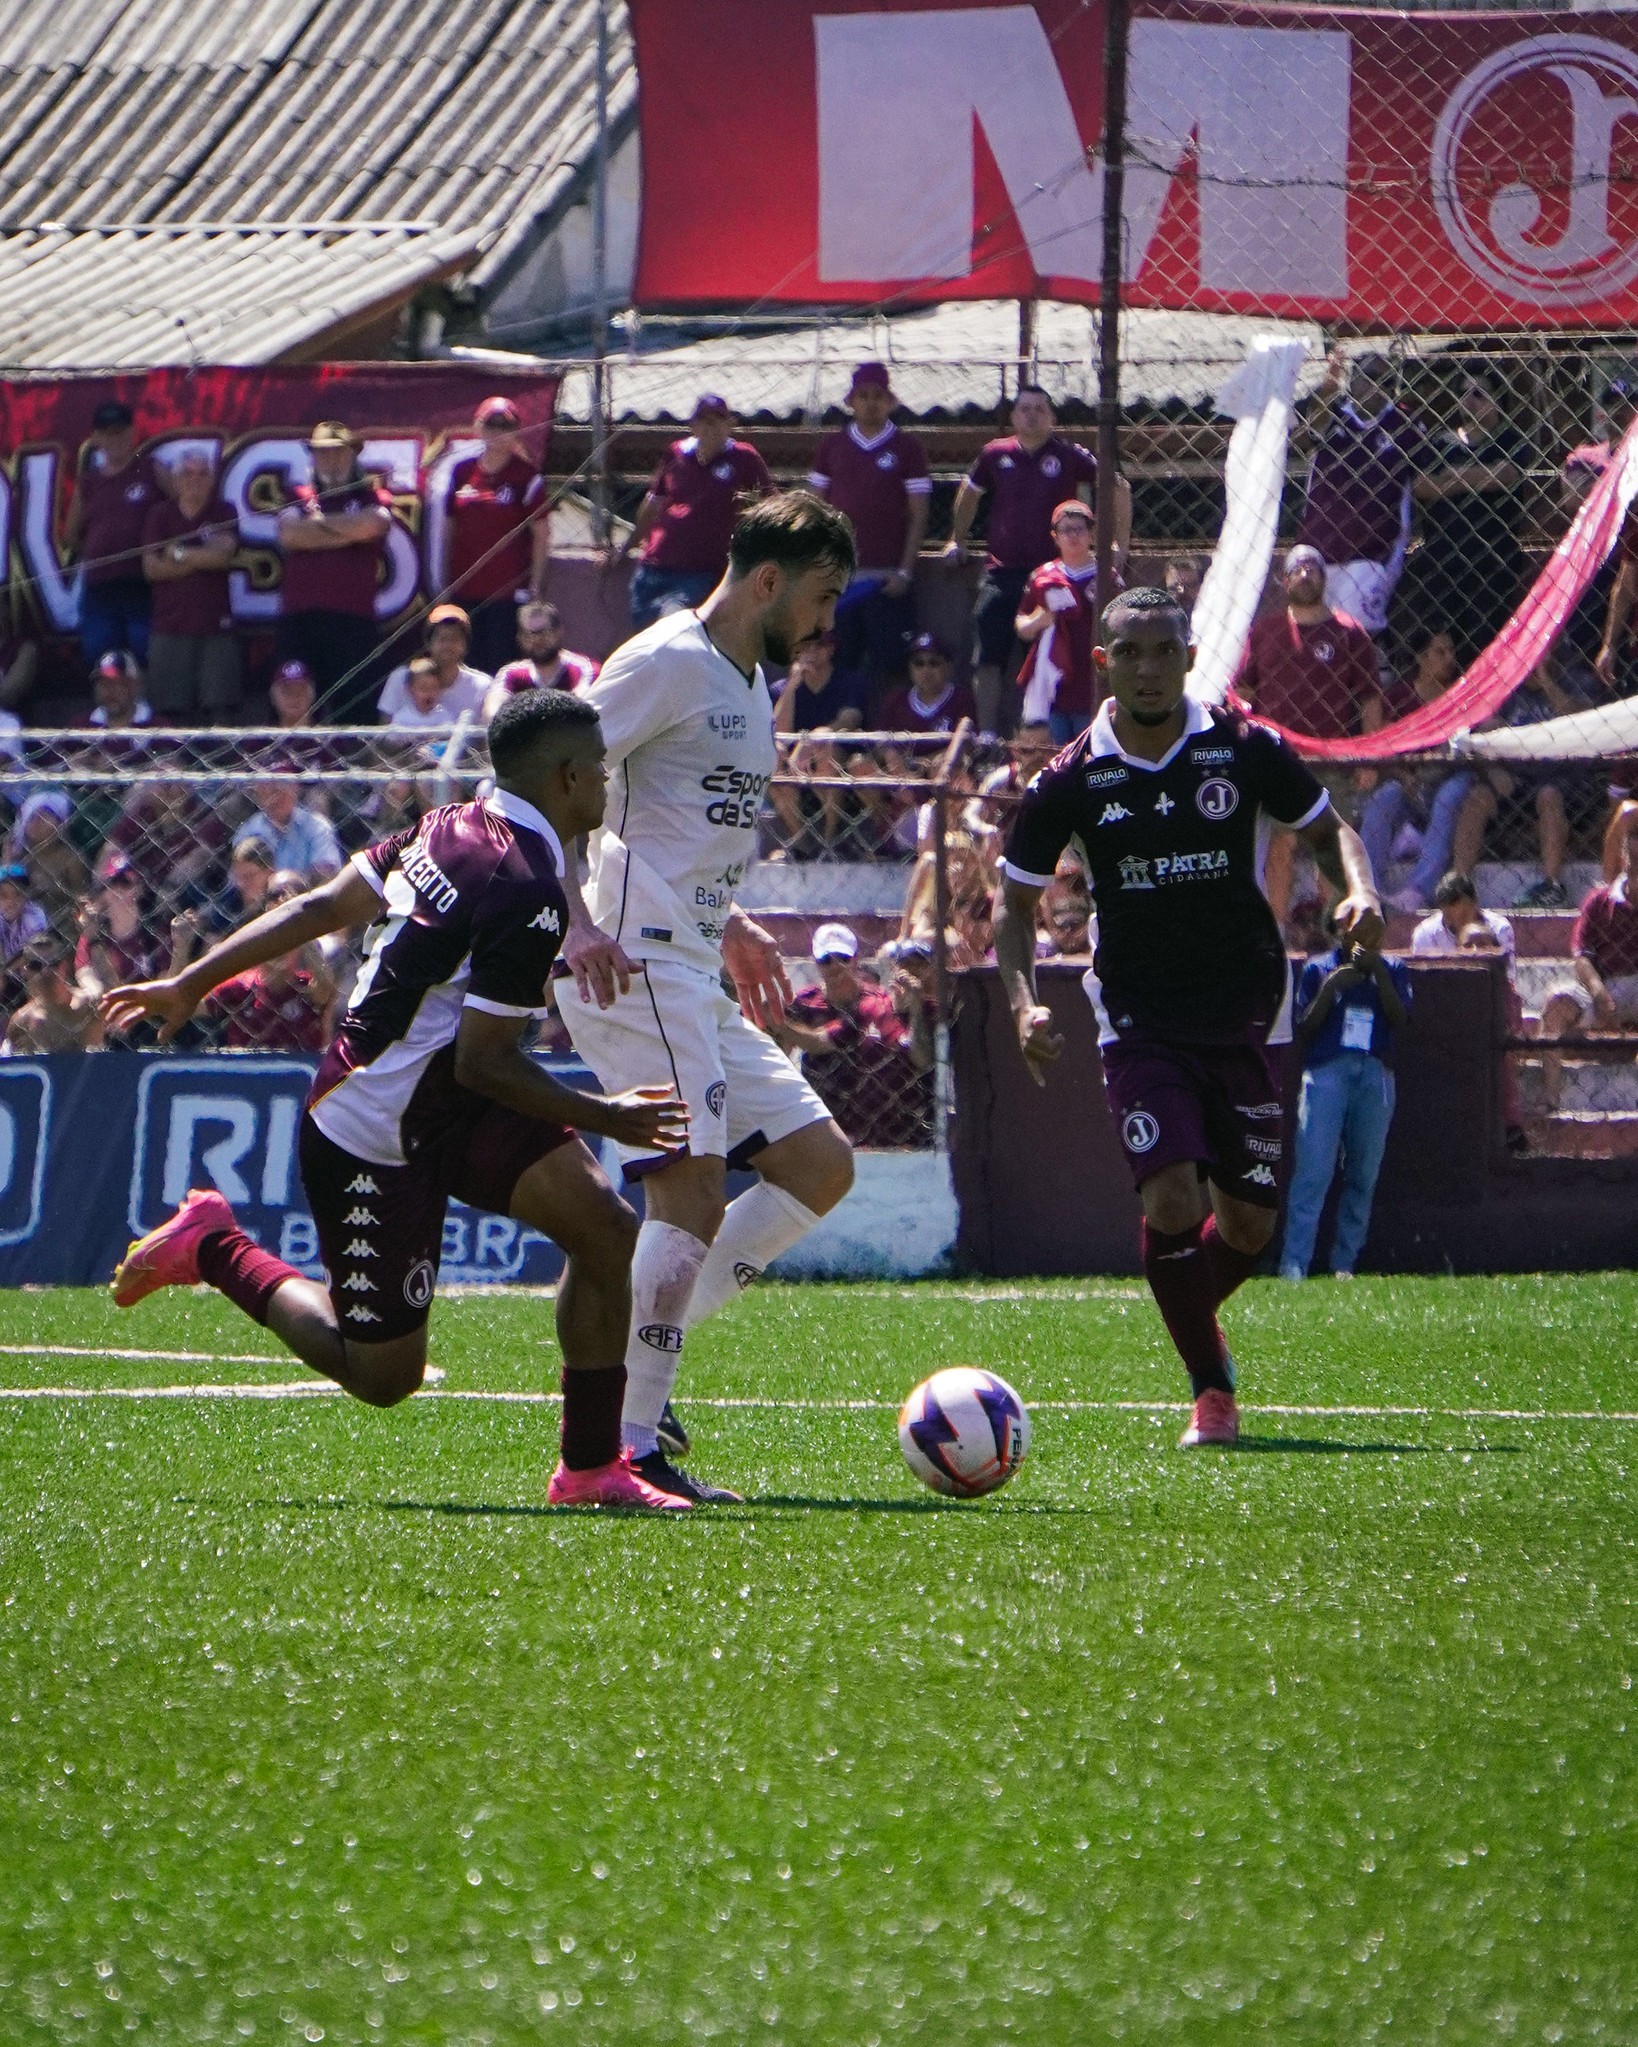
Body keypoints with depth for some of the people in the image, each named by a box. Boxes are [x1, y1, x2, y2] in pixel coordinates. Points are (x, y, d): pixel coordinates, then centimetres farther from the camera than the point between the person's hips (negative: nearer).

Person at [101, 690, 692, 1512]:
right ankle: (213, 1248, 17)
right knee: (382, 1376, 3)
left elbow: (317, 907, 8)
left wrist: (191, 983, 15)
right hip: (375, 1142, -9)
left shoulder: (447, 830, 3)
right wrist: (605, 1118, -12)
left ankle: (591, 1468, 1)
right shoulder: (529, 895, -24)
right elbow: (484, 1065, -22)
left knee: (606, 1228, -5)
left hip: (451, 1111, 9)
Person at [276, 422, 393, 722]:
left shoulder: (372, 497, 14)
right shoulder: (299, 497, 18)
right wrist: (346, 534, -1)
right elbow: (290, 534, -2)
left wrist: (319, 521, 3)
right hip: (298, 617, 2)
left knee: (351, 707, -6)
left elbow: (371, 525, -9)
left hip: (351, 619, -2)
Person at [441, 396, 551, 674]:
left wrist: (535, 586, -7)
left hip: (509, 589, -5)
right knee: (468, 664, 7)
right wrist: (445, 583, 13)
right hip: (465, 590, 5)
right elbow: (449, 530, 16)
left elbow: (541, 536, -1)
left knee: (501, 663, -8)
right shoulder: (462, 473, 11)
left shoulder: (526, 476, -1)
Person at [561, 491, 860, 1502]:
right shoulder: (669, 663, -10)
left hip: (697, 981, 10)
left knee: (821, 1165, 8)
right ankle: (629, 1439, -15)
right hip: (635, 966, -10)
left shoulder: (750, 686, 20)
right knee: (696, 1189, -17)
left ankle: (633, 1347, 7)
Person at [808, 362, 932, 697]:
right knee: (837, 668, 2)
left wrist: (905, 572, -8)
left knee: (887, 668, -7)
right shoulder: (832, 447, 12)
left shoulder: (906, 449, 3)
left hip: (887, 578, -3)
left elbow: (918, 516, 1)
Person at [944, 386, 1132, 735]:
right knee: (988, 657, -5)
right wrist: (958, 540, 27)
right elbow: (969, 494, 27)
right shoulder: (996, 454, 7)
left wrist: (1120, 543, 3)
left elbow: (1119, 488, 6)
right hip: (1001, 572, 2)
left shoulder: (1070, 456, -1)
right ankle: (987, 734, -2)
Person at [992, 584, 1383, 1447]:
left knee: (1248, 1225, 4)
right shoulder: (1071, 780, -6)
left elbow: (1329, 830, 9)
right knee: (1171, 1197, -20)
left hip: (1246, 1016, 2)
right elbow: (1015, 900, 4)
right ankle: (1212, 1388, -4)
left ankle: (1187, 1316, 37)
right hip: (1140, 1025, -2)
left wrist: (1358, 891, -13)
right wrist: (1024, 1004, -11)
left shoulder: (1246, 750, -5)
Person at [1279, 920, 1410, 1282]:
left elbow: (1400, 1019, -1)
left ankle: (1344, 1263, 8)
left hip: (1376, 1077, 2)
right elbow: (1303, 1030, 5)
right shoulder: (1319, 969, 12)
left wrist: (1377, 971, -8)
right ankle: (1293, 1264, -18)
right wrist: (1330, 988, -6)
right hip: (1327, 1071, -2)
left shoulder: (1392, 970, 15)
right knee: (1312, 1170, -13)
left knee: (1364, 1176, 1)